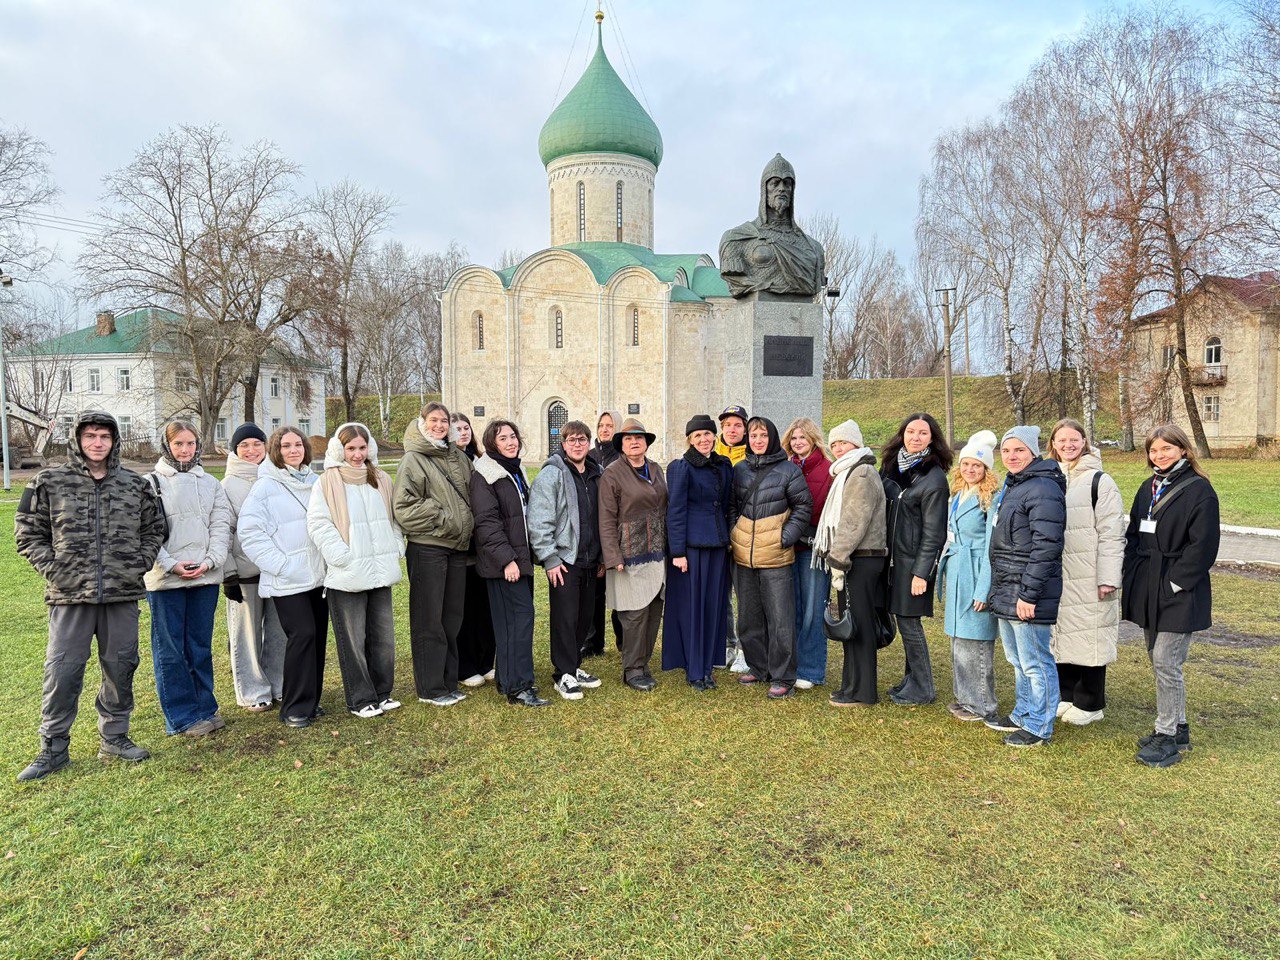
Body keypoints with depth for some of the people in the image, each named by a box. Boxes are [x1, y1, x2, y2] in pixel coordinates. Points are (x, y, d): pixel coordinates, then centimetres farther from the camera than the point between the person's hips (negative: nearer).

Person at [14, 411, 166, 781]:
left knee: (120, 666, 9)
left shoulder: (135, 484, 8)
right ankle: (54, 748, 15)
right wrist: (54, 569, -5)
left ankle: (114, 736, 25)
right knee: (62, 670, 0)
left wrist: (140, 564, 4)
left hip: (123, 595, 2)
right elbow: (28, 534, 6)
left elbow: (154, 529, 17)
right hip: (70, 596, -2)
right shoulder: (50, 482, 2)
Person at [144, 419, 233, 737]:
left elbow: (221, 526, 5)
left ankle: (205, 708, 21)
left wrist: (209, 561, -10)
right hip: (165, 580, -3)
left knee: (201, 646, 11)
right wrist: (171, 564, -15)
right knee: (170, 649, 2)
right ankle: (182, 717, 11)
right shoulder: (150, 483, 1)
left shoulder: (211, 484, 12)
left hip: (205, 577, 3)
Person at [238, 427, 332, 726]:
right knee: (302, 634, -12)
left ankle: (311, 698, 21)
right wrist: (281, 565, -14)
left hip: (319, 575, 5)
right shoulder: (265, 487, -4)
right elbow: (250, 533, -9)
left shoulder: (316, 482, 11)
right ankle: (295, 707, 1)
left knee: (317, 635, 8)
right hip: (288, 580, -5)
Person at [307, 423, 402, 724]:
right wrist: (343, 556, -17)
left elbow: (394, 518, 20)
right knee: (353, 640, 2)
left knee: (383, 635, 12)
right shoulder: (327, 483, -5)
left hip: (380, 572, 5)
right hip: (347, 576, -5)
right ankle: (360, 700, 14)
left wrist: (395, 549, 7)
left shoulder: (381, 480, 11)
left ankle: (381, 693, 26)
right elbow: (318, 524, -11)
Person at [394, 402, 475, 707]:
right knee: (429, 619, 0)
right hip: (426, 547, -6)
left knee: (452, 617, 12)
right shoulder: (413, 460, -6)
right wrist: (441, 518, -12)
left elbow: (471, 497, 24)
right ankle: (431, 688, 9)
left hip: (458, 547, 7)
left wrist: (467, 527, 8)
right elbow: (404, 507, -13)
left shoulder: (460, 458, 14)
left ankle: (448, 682, 24)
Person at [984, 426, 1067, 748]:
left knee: (1035, 661, 1)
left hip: (1027, 593, -10)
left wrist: (1028, 594, -22)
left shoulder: (1042, 490, -16)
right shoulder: (1010, 486, 15)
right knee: (1017, 659, 21)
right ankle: (1023, 715, 35)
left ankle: (1039, 727, 14)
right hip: (1006, 592, 10)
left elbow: (1045, 547, -21)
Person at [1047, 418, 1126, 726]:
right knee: (1061, 639, 13)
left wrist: (1108, 579, -15)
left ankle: (1089, 704, 14)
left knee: (1089, 639, 1)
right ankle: (1065, 696, 26)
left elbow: (1112, 535, -10)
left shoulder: (1100, 482, -6)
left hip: (1088, 579, -6)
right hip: (1056, 577, 6)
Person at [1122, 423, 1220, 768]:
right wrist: (1133, 577, 7)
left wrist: (1174, 583, -16)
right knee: (1158, 660, 14)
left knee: (1166, 663, -6)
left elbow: (1203, 546, -14)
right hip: (1147, 591, 8)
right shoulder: (1148, 488, 13)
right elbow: (1134, 534, 17)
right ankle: (1177, 728, 26)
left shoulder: (1199, 490, -9)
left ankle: (1167, 737, 5)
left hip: (1178, 595, -7)